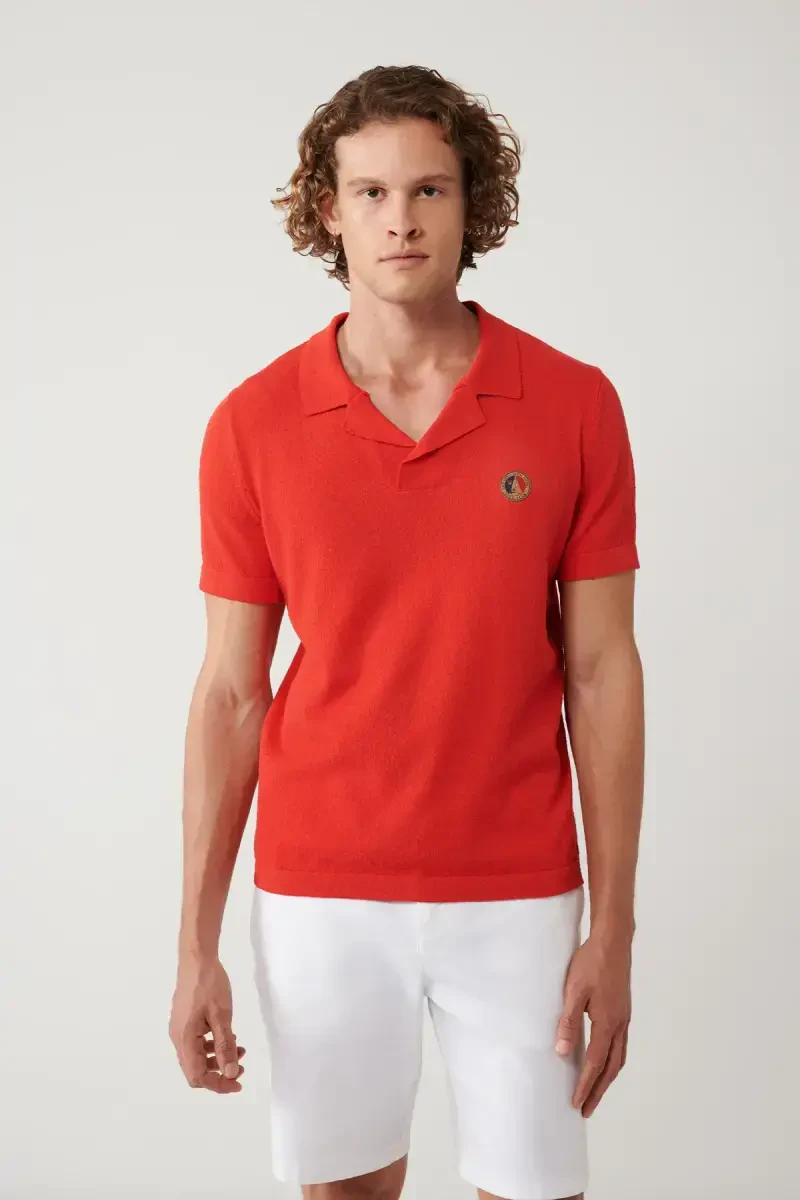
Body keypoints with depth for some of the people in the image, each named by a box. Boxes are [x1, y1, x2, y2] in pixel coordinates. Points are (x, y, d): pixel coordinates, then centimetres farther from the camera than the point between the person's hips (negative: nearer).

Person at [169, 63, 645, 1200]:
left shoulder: (575, 405, -5)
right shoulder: (252, 425, -4)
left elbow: (600, 672, -2)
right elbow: (230, 690, 0)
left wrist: (613, 929, -5)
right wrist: (197, 944, -1)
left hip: (517, 900, 0)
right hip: (319, 895, 1)